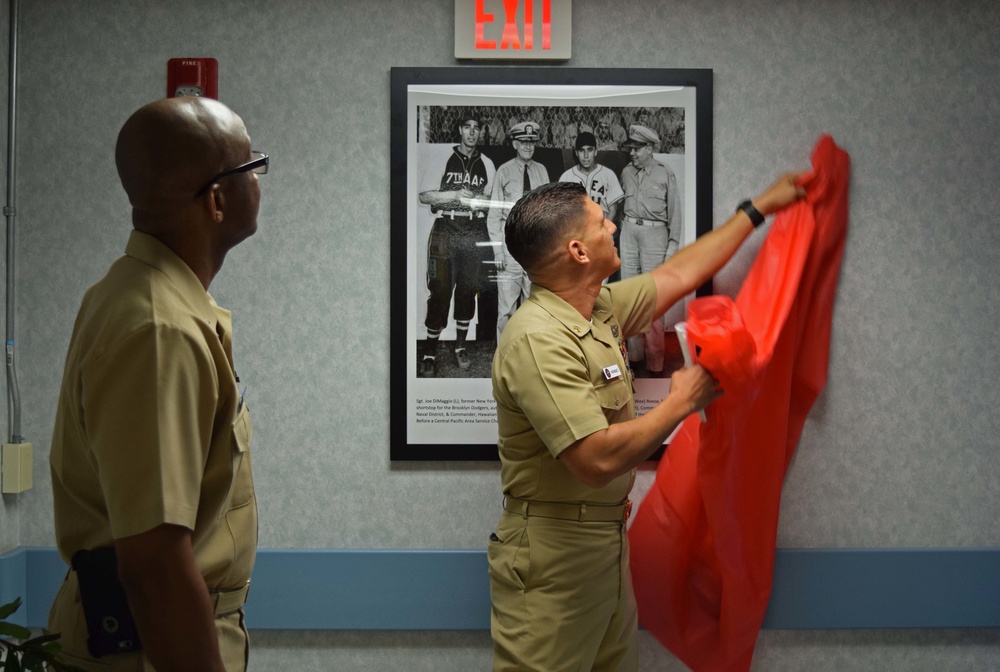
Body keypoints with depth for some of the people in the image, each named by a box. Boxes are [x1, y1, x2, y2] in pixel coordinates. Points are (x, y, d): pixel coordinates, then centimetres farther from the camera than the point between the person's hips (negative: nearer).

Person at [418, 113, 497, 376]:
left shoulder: (487, 164, 12)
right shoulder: (443, 159, 3)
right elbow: (424, 195, 0)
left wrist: (478, 202, -6)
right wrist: (456, 196, -12)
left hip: (475, 233, 3)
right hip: (446, 232, -3)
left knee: (468, 291, 5)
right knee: (440, 291, -6)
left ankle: (460, 346, 19)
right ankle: (429, 353, 0)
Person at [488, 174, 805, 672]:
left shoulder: (602, 308, 5)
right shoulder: (537, 339, -24)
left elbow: (679, 274, 20)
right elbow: (598, 460, -29)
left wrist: (759, 207, 27)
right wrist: (682, 401, -16)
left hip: (607, 537, 9)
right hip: (553, 554, -9)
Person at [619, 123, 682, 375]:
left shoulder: (666, 175, -4)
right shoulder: (626, 173, 8)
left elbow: (674, 212, -2)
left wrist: (673, 244, -5)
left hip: (654, 234, -4)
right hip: (629, 232, 5)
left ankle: (654, 360, 1)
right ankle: (634, 352, 16)